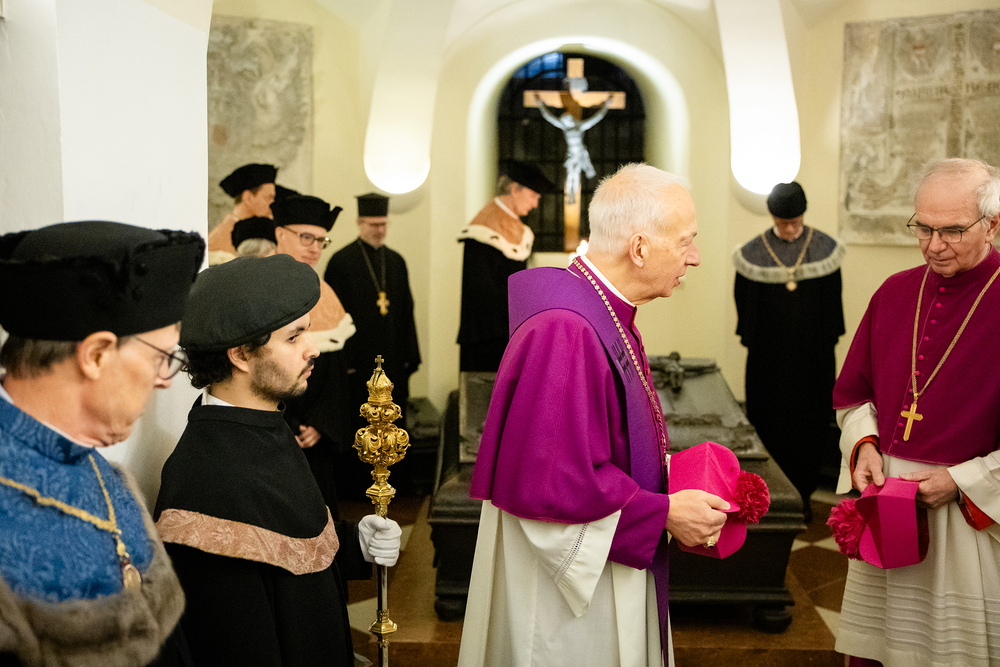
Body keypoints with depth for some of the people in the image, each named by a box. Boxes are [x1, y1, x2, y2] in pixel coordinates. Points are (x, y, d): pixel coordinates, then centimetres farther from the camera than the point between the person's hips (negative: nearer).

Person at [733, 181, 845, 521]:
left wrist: (829, 343, 3)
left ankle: (803, 495, 20)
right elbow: (745, 303, 2)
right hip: (769, 353, -1)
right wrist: (750, 343, 3)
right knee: (770, 423, 4)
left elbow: (833, 299, 3)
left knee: (809, 421, 7)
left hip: (813, 354, 1)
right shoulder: (753, 253, -4)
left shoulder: (825, 248, -1)